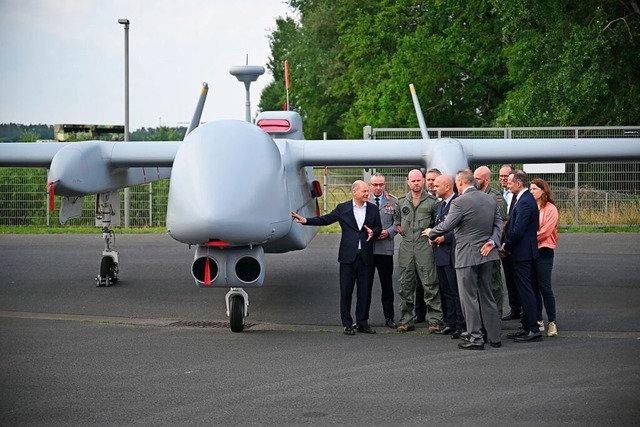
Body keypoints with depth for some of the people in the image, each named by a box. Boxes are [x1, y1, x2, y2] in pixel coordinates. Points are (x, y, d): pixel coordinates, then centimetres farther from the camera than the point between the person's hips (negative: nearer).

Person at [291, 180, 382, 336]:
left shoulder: (373, 209, 8)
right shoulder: (343, 208, 3)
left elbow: (378, 227, 14)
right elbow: (325, 219, 4)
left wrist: (373, 232, -9)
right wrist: (305, 220, -5)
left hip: (366, 257, 2)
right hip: (348, 256, -2)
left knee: (364, 291, 4)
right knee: (346, 291, 1)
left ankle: (362, 323, 14)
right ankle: (347, 324, 8)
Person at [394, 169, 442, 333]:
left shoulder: (431, 201, 0)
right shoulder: (401, 201, 11)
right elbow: (396, 220, 22)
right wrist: (401, 230, 6)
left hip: (425, 246, -4)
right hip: (406, 247, 4)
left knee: (430, 284, -6)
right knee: (405, 285, 6)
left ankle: (435, 320, -3)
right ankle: (406, 320, 13)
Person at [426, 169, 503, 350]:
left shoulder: (460, 202, -16)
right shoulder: (490, 200, 7)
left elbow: (446, 225, -10)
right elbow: (498, 224, 8)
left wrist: (431, 233, 8)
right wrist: (492, 242, -2)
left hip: (466, 255, -7)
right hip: (485, 254, 7)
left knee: (469, 298, 1)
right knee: (487, 296, 15)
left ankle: (476, 339, 2)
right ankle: (494, 337, 18)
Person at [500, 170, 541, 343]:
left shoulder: (524, 202, -19)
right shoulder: (523, 199, 13)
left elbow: (518, 230, -22)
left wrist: (506, 247, -9)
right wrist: (506, 245, 9)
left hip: (521, 253, -10)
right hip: (521, 252, 10)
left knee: (525, 290, -6)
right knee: (523, 290, 14)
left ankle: (533, 329, -3)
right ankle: (527, 327, 21)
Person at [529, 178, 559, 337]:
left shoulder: (550, 209, -5)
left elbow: (545, 231, -12)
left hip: (543, 251, -5)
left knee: (545, 287, -7)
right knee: (533, 287, 7)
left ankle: (552, 322, -2)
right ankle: (538, 321, 14)